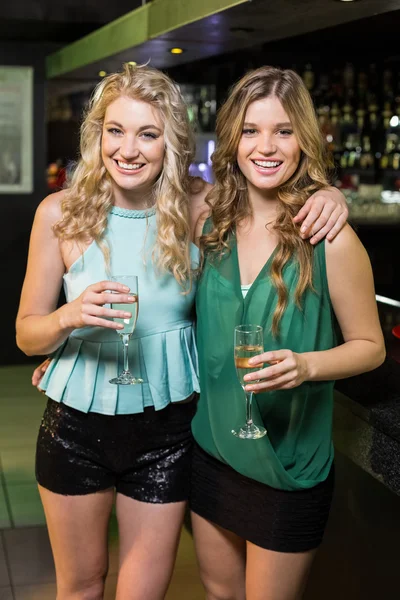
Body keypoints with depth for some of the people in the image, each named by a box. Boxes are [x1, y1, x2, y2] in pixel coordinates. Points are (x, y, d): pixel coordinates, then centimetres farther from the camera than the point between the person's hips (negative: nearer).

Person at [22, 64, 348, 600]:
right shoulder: (61, 213, -10)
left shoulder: (198, 207, -8)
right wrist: (71, 316, -25)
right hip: (77, 427, 0)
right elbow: (27, 333, -3)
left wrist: (328, 195, -16)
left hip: (167, 430, 1)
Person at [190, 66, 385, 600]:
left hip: (289, 467, -4)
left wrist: (306, 364, -27)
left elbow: (370, 346, -7)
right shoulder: (210, 225, -3)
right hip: (211, 448, 4)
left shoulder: (331, 239, -17)